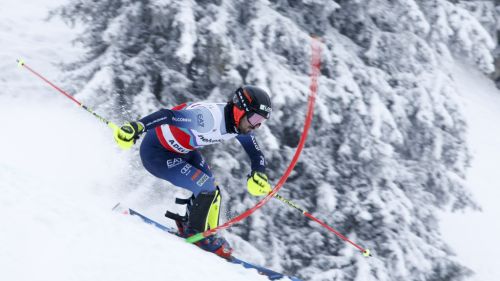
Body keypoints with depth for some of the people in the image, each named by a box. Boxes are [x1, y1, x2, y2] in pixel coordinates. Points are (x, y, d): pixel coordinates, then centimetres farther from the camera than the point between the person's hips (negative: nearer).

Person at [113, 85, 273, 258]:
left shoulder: (241, 124, -9)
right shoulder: (210, 117, -36)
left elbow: (257, 154, 1)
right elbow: (169, 116, -41)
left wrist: (258, 175, -19)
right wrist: (136, 127, -52)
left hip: (183, 150, 9)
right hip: (156, 152, -9)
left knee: (211, 190, 5)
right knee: (207, 188, -16)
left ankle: (208, 234, 22)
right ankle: (195, 232, 4)